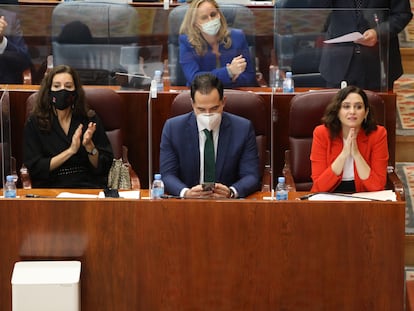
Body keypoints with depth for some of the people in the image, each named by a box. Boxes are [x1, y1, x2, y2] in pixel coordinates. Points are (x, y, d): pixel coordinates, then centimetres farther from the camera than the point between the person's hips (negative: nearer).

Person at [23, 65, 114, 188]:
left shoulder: (90, 120, 8)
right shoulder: (34, 123, 4)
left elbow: (104, 167, 8)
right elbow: (34, 168, -3)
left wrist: (89, 146, -11)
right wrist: (70, 151, -10)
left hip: (89, 187, 1)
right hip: (51, 188, -1)